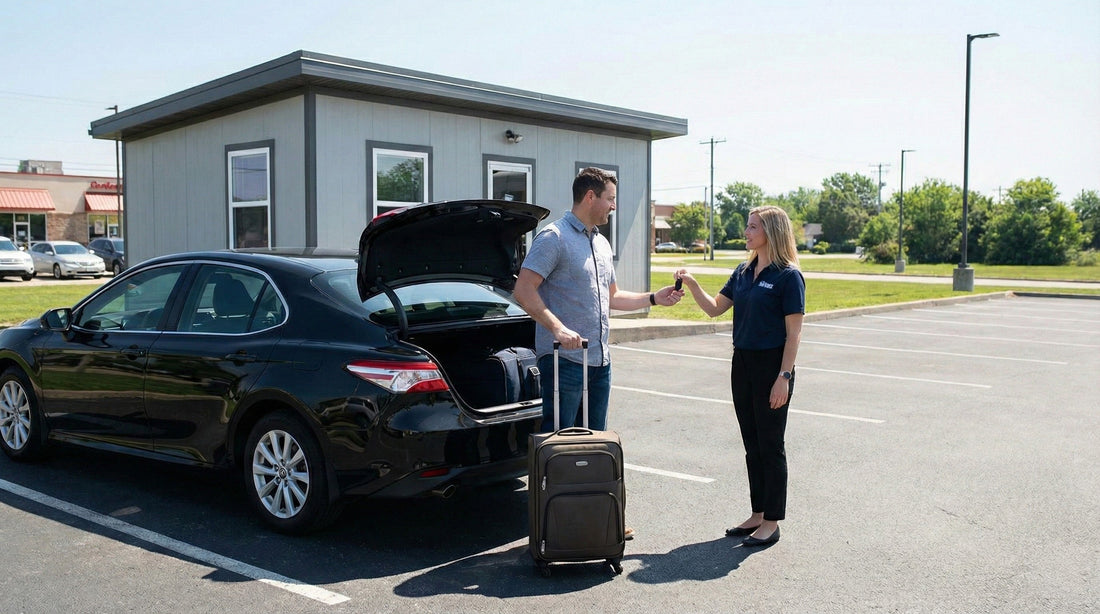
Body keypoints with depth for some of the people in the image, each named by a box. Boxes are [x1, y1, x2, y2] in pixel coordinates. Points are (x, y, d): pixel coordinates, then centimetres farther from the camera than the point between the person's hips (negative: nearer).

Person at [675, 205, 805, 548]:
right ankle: (757, 515, 25)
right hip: (742, 362, 7)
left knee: (770, 446, 2)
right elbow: (714, 308, 14)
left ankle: (771, 522, 13)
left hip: (772, 365, -7)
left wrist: (784, 377, -17)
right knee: (752, 445, 14)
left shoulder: (788, 276, -11)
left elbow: (794, 333, -13)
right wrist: (691, 284, 0)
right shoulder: (744, 272, 10)